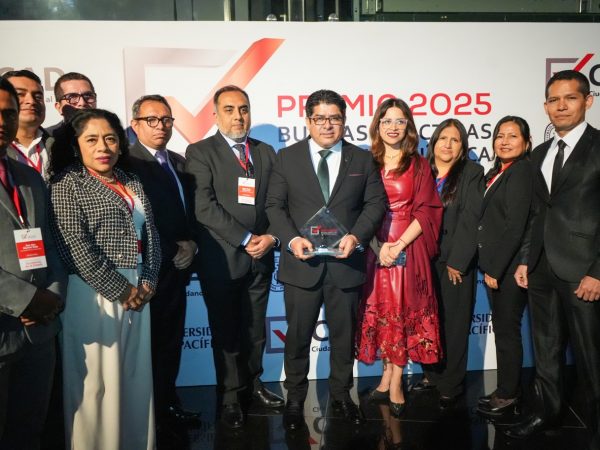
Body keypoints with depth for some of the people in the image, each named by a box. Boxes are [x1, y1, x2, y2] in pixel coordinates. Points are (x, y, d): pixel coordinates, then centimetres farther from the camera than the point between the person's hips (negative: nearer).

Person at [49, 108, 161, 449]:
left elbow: (151, 235, 12)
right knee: (95, 382, 2)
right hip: (93, 293, -6)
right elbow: (75, 246, -13)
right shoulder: (67, 182, -4)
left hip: (138, 293, 6)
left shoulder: (132, 184, 14)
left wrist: (147, 282, -2)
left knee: (136, 377, 13)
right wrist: (120, 290, -13)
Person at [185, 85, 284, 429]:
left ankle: (252, 383, 35)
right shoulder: (200, 152, -3)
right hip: (221, 259, -4)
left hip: (261, 257, 4)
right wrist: (245, 238, -15)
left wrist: (271, 236, -8)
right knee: (226, 333, 9)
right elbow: (205, 206, -13)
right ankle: (231, 396, 25)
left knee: (255, 329, 15)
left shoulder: (266, 152, 12)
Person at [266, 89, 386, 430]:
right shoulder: (287, 157, 4)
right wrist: (291, 239, -16)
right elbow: (275, 205, 0)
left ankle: (341, 395, 33)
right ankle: (295, 399, 27)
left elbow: (376, 203, 4)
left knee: (344, 335, 14)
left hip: (346, 262, 1)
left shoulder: (362, 159, 7)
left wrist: (357, 236, -13)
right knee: (298, 337, 9)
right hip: (302, 262, -1)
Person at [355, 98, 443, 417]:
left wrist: (399, 244, -14)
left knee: (403, 310, 1)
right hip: (373, 246, 2)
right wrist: (378, 244, -11)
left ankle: (393, 382, 11)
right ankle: (389, 377, 19)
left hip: (408, 246, -1)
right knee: (380, 309, 6)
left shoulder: (418, 165, 4)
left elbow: (425, 211, -3)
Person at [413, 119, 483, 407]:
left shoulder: (472, 173, -2)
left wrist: (457, 261, -13)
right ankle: (431, 374, 27)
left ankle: (451, 384, 16)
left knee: (454, 324, 4)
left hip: (456, 263, -3)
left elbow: (471, 220, -9)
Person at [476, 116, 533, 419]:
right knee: (503, 328, 15)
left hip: (508, 267, -9)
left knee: (507, 330, 2)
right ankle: (509, 391, 28)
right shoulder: (495, 173, 14)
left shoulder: (520, 172, -13)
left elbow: (515, 226, -19)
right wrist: (489, 267, 8)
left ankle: (508, 396, 16)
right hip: (495, 265, 9)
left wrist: (495, 269, -17)